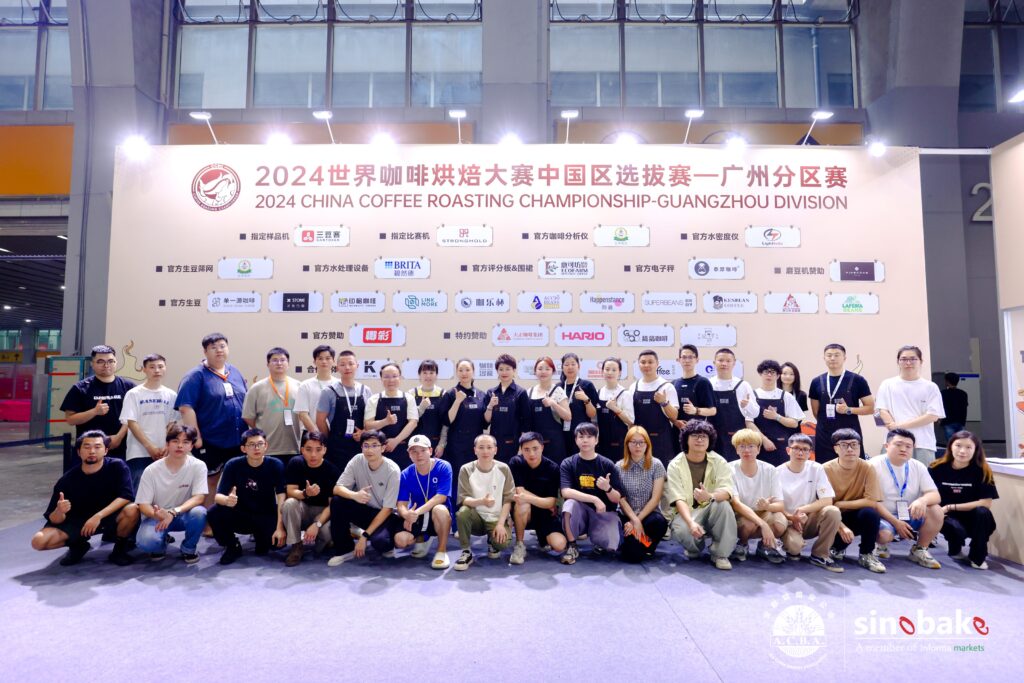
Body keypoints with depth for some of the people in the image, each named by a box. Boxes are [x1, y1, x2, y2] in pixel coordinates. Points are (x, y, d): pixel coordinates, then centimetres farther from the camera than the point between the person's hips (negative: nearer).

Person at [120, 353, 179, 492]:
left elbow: (172, 424, 8)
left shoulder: (171, 395, 7)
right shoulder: (134, 394, -2)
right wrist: (149, 447, -13)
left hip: (163, 453, 3)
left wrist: (167, 447, -6)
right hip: (139, 453, -3)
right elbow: (131, 423, -6)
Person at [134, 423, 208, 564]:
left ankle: (189, 548, -3)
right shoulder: (152, 470, -13)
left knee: (199, 512, -34)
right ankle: (161, 544, 8)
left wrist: (174, 512, -36)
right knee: (145, 542, -31)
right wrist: (158, 515, -35)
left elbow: (199, 498, -20)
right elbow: (143, 504, -12)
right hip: (157, 516, 0)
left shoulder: (198, 466, -15)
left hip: (183, 515, 0)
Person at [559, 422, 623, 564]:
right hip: (580, 513, -1)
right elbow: (566, 492, -19)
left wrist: (607, 488, -24)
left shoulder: (607, 465, -2)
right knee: (570, 503, -33)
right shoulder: (568, 464, -4)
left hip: (604, 512, 1)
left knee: (610, 545, -26)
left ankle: (597, 538, 12)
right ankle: (571, 546, -11)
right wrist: (594, 499, -28)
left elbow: (617, 499, -1)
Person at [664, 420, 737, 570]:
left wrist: (709, 496, -44)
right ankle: (694, 548, 5)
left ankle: (721, 554, -13)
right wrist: (691, 523, -40)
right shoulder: (675, 465, -10)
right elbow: (679, 500, -20)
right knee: (682, 530, -34)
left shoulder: (719, 462, -5)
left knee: (723, 504, -31)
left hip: (710, 512, 1)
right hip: (685, 513, -1)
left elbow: (728, 491, -21)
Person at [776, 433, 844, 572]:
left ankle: (820, 555, -9)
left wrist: (803, 509, -22)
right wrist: (792, 517, -24)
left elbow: (827, 500, -10)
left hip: (811, 520, 2)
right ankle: (792, 546, 8)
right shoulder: (778, 472, -9)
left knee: (833, 511, -28)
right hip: (788, 521, -2)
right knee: (795, 545, -33)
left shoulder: (816, 469, -5)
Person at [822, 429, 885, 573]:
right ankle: (837, 548, 8)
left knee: (870, 512, -32)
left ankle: (866, 554, -7)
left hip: (857, 517, 1)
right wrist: (841, 527, -29)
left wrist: (840, 504, -19)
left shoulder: (867, 468, -13)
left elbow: (872, 502, -19)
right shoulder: (826, 469, -15)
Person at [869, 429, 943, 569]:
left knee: (936, 511, -22)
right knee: (885, 534, -36)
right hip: (883, 516, -5)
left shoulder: (918, 467, 3)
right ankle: (881, 545, 5)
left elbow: (935, 495, -4)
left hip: (910, 517, 5)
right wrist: (896, 522, -21)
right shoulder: (874, 465, -13)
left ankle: (919, 550, 0)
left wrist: (923, 500, -29)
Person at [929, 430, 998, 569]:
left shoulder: (982, 471, -11)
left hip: (973, 518, 1)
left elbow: (986, 503, -15)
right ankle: (956, 550, 6)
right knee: (955, 528, -35)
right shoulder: (938, 468, -11)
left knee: (983, 513, -32)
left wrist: (951, 507, -19)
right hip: (947, 517, -1)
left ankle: (977, 557, -7)